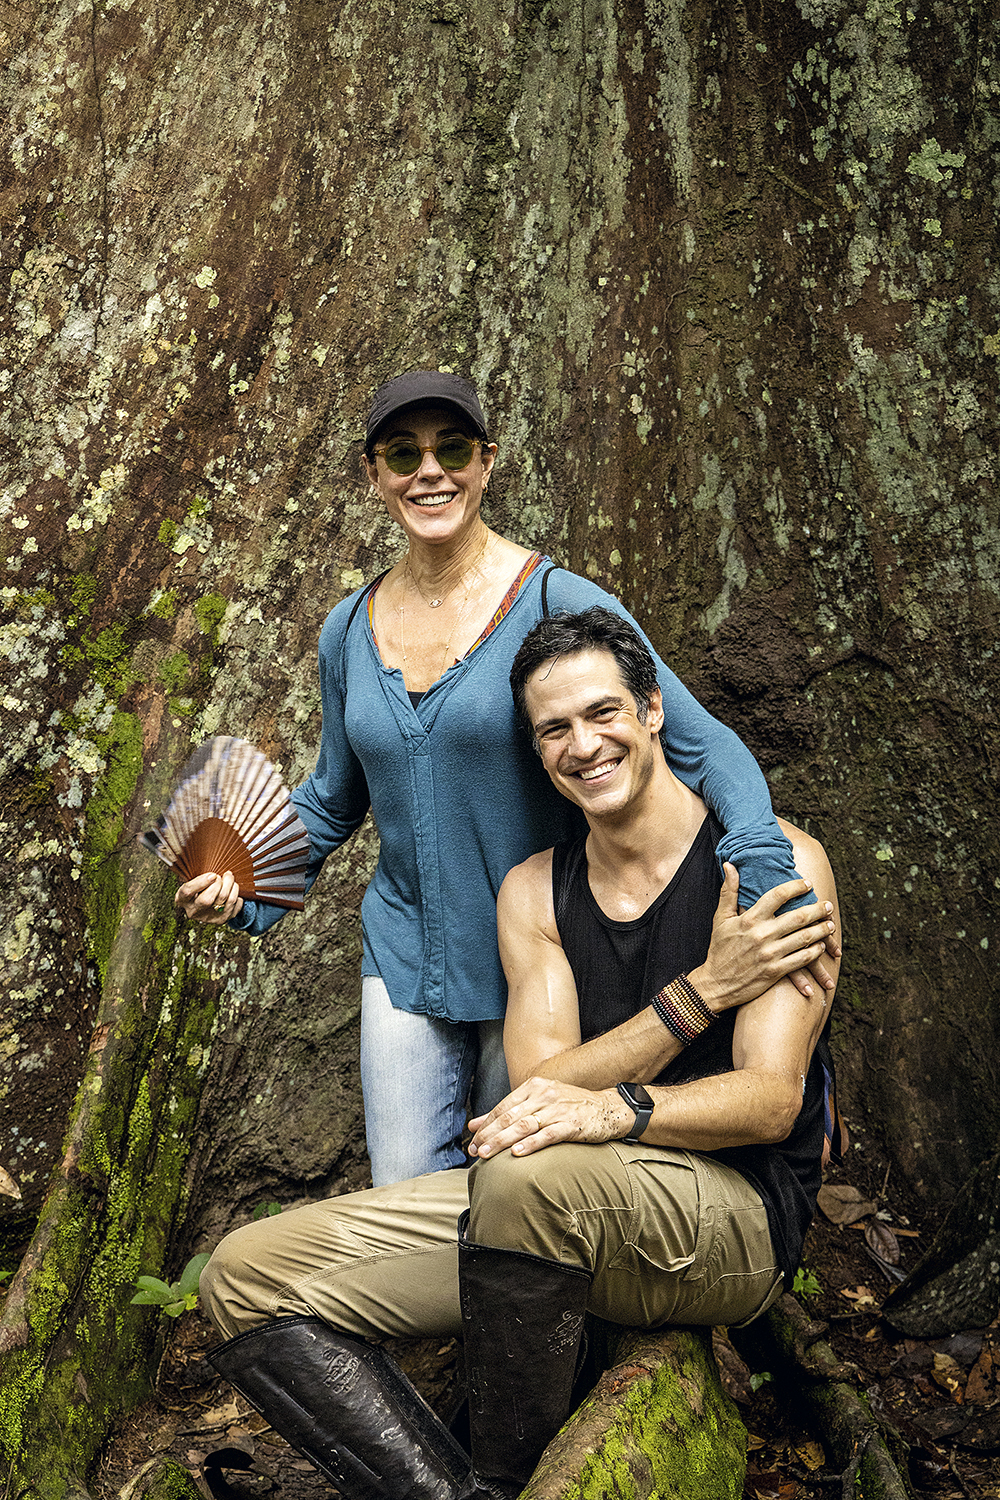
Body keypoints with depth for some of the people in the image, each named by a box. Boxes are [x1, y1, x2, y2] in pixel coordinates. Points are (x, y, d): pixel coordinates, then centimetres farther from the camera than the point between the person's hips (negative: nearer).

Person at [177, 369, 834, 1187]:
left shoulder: (556, 603, -14)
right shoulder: (350, 630, 3)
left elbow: (706, 748, -16)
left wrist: (769, 892, -32)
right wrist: (246, 891, 3)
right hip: (404, 957, 4)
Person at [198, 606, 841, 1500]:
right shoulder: (533, 892, 8)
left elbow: (772, 1100, -12)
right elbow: (544, 1089, -4)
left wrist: (615, 1108, -31)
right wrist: (702, 989, -16)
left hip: (739, 1219, -4)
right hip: (560, 1219, 5)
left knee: (532, 1174, -38)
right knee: (247, 1278, -7)